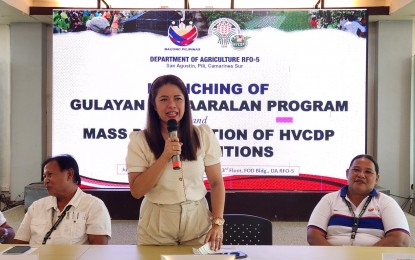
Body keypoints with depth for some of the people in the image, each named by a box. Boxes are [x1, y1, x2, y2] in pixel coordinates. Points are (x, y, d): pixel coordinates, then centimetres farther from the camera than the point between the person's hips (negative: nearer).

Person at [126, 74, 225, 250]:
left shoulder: (204, 135, -3)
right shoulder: (139, 140, -7)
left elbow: (216, 183, 1)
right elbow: (136, 191, -12)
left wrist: (217, 223, -9)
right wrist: (165, 157, -20)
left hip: (198, 223, 1)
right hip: (156, 228, -1)